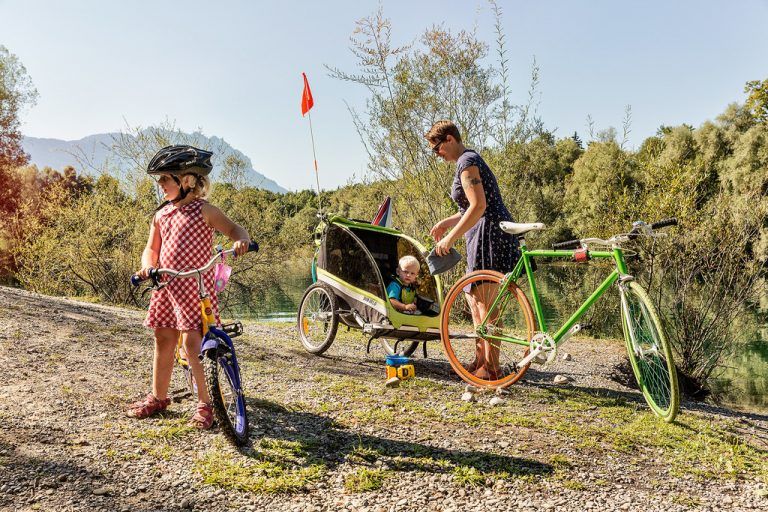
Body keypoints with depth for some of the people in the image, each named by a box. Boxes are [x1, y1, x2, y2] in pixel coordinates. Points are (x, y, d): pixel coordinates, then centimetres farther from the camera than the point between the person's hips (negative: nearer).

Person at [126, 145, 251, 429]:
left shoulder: (203, 210, -5)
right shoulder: (160, 215, 12)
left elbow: (234, 228, -5)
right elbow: (152, 248, 14)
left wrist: (241, 241, -28)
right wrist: (147, 266, -7)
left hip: (195, 287, -6)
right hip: (166, 286, 6)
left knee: (192, 344, -10)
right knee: (163, 342, 14)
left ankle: (206, 403, 2)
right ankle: (158, 397, 29)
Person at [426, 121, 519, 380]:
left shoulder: (467, 162, -12)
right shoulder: (469, 160, 20)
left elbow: (479, 206, -23)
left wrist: (450, 237, -20)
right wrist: (448, 222, 17)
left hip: (490, 234, -11)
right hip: (483, 236, 11)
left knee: (485, 304, -6)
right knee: (474, 298, 15)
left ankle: (491, 368, 2)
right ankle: (481, 358, 24)